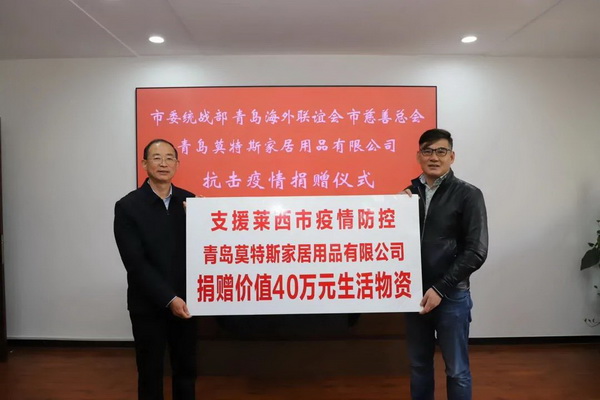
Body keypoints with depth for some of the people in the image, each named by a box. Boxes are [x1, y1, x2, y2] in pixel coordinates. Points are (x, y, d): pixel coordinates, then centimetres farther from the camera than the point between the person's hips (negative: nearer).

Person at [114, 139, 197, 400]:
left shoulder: (189, 201, 1)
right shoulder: (128, 206, -9)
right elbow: (135, 263, -14)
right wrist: (168, 299, -18)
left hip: (183, 302, 3)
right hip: (148, 305, -3)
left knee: (186, 369, 16)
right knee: (150, 372, 14)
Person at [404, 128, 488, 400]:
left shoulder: (468, 195, -6)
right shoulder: (410, 192, 5)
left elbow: (476, 251, -11)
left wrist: (440, 289, -14)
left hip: (451, 296, -3)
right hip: (415, 293, 3)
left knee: (457, 370, 11)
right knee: (419, 365, 16)